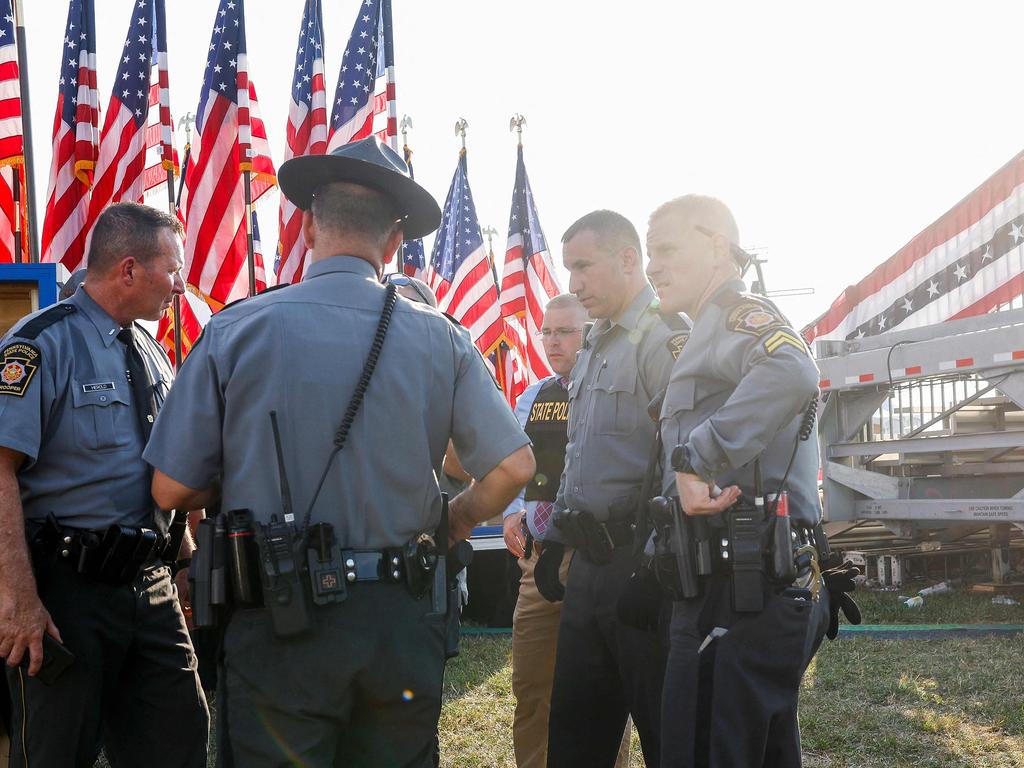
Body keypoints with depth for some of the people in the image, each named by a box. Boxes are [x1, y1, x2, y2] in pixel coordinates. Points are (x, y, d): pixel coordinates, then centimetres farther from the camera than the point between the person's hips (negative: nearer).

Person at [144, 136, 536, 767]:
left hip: (280, 621, -2)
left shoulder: (236, 331, -6)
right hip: (402, 621, 2)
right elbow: (514, 468, -3)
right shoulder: (439, 338, -2)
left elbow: (174, 488, -3)